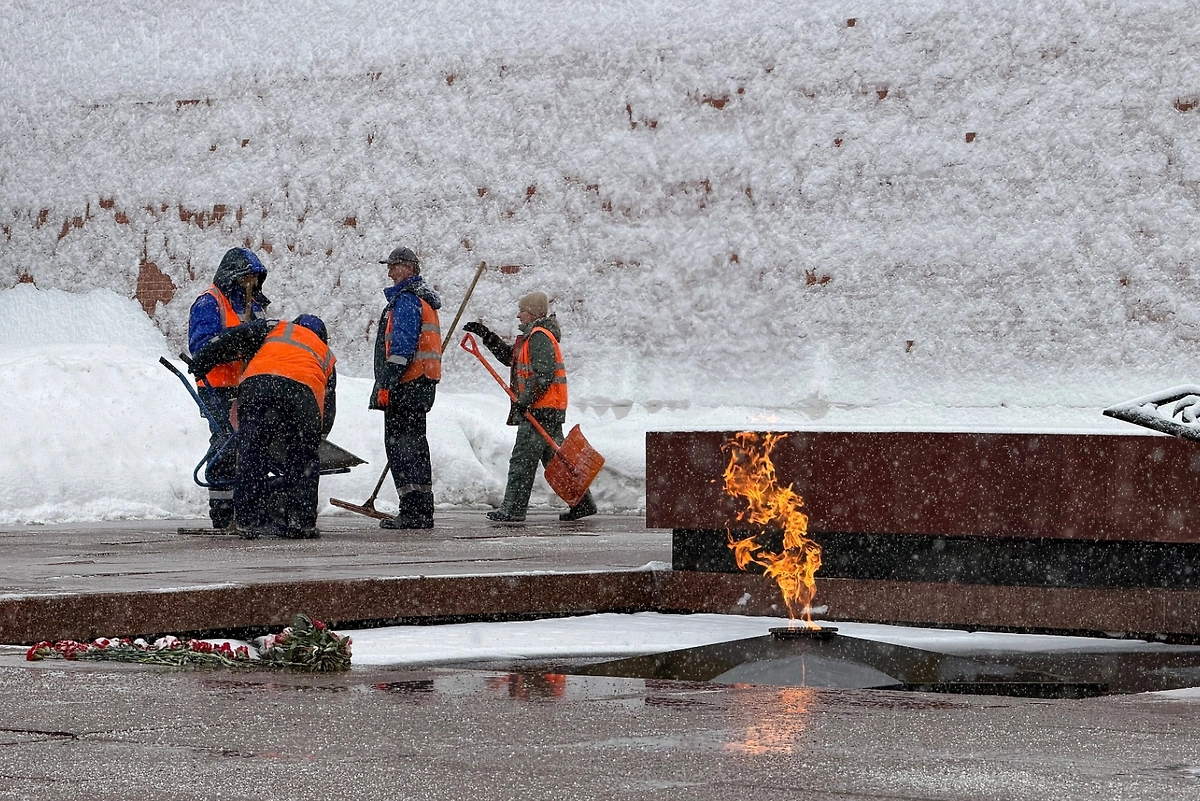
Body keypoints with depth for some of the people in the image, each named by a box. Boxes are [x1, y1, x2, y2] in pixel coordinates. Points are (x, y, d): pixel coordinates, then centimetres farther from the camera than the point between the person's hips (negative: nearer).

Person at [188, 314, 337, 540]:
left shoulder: (277, 328, 34)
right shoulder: (326, 356, 38)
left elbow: (235, 338, 22)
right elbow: (329, 409, 36)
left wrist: (201, 363, 25)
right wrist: (316, 436, 45)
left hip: (256, 384, 0)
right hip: (302, 391, 1)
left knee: (251, 454, 8)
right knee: (304, 460, 17)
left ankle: (247, 521, 6)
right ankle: (301, 521, 13)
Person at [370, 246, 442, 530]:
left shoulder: (407, 300, -11)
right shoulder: (425, 299, 22)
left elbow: (402, 345, -19)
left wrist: (386, 383, -21)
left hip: (406, 386, -10)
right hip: (421, 385, 10)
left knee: (400, 445, -9)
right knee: (414, 445, 13)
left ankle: (413, 511, -12)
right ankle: (422, 511, 16)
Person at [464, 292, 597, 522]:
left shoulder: (539, 337, -12)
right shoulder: (532, 336, 20)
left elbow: (544, 375, -21)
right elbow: (508, 355, 31)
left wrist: (524, 400, -21)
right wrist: (486, 334, 24)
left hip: (540, 410, -11)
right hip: (549, 411, 11)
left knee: (522, 460, -7)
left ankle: (513, 509, -6)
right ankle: (582, 503, 13)